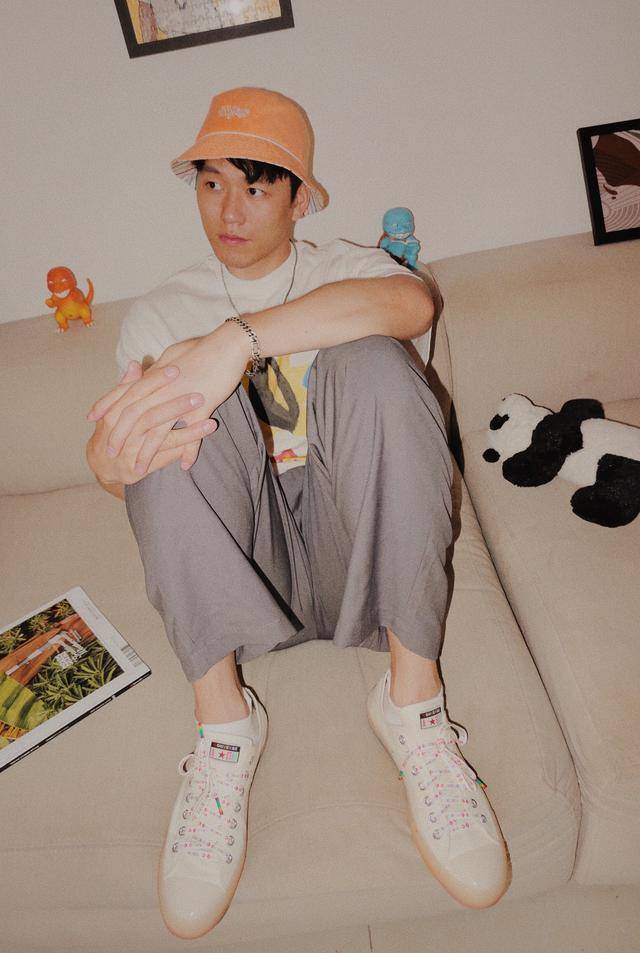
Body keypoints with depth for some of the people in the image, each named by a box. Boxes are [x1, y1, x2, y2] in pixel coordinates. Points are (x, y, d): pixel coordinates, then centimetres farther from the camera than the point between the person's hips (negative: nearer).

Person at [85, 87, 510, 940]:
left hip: (356, 551, -1)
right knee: (178, 402, -23)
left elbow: (411, 301, -18)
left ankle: (413, 697, -22)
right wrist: (119, 445, -24)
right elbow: (114, 472, 2)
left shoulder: (346, 269, 11)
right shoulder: (161, 313, 15)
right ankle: (223, 718, -23)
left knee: (373, 362, -26)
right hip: (235, 561, 2)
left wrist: (237, 338, -31)